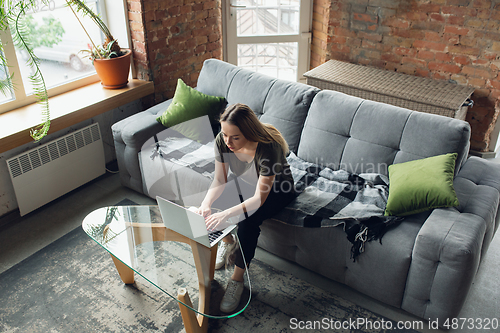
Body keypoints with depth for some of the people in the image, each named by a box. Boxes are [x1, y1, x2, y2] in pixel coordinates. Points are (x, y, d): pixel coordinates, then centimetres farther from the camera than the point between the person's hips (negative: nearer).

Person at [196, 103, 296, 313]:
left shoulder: (268, 149, -38)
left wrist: (226, 214, -49)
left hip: (275, 191, -5)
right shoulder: (222, 141, -22)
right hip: (244, 184, 5)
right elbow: (219, 180, -14)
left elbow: (259, 198, -37)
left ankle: (237, 280, -14)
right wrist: (206, 204, -34)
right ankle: (227, 241, 13)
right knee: (211, 210, -19)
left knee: (247, 222, -32)